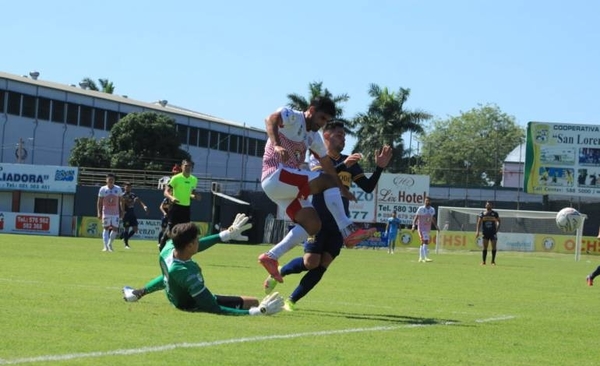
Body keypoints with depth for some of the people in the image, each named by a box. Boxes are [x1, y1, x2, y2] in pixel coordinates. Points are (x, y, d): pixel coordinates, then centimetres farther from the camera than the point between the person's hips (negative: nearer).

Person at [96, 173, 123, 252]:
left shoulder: (118, 189, 4)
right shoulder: (103, 189, -1)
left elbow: (120, 202, 9)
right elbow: (99, 202, 1)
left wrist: (121, 212, 5)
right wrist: (99, 213, -7)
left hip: (115, 213, 2)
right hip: (106, 212, -2)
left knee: (115, 229, -2)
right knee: (106, 228, -4)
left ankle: (110, 243, 19)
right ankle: (105, 246, 0)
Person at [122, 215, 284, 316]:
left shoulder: (168, 247, -22)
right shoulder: (188, 274, -44)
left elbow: (192, 247, 1)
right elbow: (214, 310, -41)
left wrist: (227, 234, 6)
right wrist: (257, 311, -46)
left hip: (174, 297, 8)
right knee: (252, 302, -11)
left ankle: (137, 293, 53)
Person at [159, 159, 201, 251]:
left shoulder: (194, 180, 8)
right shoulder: (176, 178, -9)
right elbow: (166, 192, -10)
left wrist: (195, 196, 1)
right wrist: (172, 197, -31)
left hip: (186, 208, 5)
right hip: (176, 206, -5)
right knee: (171, 228, -7)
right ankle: (162, 245, 8)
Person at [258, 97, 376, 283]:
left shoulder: (314, 138, 21)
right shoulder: (292, 117, -5)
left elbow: (327, 163, 27)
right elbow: (271, 119, -26)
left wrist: (341, 188, 28)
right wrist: (276, 146, -42)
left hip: (287, 185, 9)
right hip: (276, 176, -9)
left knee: (313, 224, -3)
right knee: (328, 181, -19)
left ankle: (271, 257, -1)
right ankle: (348, 231, -24)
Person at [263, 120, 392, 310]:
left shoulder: (351, 163, 11)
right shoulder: (317, 158, -3)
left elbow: (368, 187, 7)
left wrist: (379, 168, -8)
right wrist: (343, 165, -37)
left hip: (339, 224, 4)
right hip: (319, 220, -4)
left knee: (322, 266, -6)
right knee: (311, 262, -16)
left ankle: (291, 301, 3)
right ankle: (279, 272, 12)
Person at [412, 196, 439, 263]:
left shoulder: (432, 210, 9)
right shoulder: (421, 209, -8)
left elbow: (433, 219, 22)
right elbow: (416, 218, -8)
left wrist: (436, 226, 15)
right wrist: (414, 225, -19)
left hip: (428, 228, 6)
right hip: (422, 228, -6)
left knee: (423, 243, 12)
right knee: (425, 242, -18)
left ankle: (421, 258, 18)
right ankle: (426, 257, -22)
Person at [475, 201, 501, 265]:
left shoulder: (495, 213, 4)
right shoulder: (482, 214, 4)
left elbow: (498, 221, 10)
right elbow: (479, 222, 3)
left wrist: (497, 229, -2)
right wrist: (477, 231, -6)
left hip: (493, 232, 0)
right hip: (485, 232, 0)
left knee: (494, 247, -1)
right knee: (485, 247, -1)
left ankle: (493, 261, 9)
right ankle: (483, 261, 3)